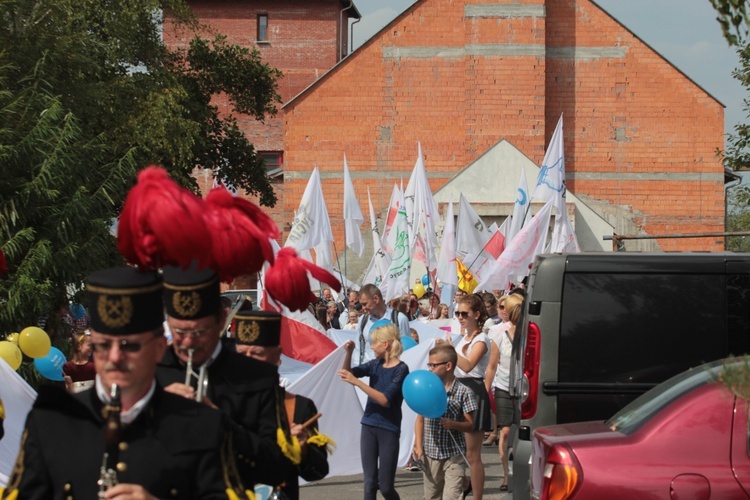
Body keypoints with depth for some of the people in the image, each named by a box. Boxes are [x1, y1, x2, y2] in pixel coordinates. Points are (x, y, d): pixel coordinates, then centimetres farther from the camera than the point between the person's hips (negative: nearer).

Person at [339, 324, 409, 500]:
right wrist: (349, 353, -11)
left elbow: (385, 400, -21)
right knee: (370, 483, 2)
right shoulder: (375, 365, 6)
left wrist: (356, 382, -24)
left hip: (389, 430, -5)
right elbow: (348, 373, 6)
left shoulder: (401, 369, -12)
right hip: (369, 427, 5)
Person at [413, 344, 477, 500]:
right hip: (430, 454, 4)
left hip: (453, 455, -4)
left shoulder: (463, 392, -8)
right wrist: (418, 447, -1)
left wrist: (454, 424, -25)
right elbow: (420, 419, 8)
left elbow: (470, 425, -5)